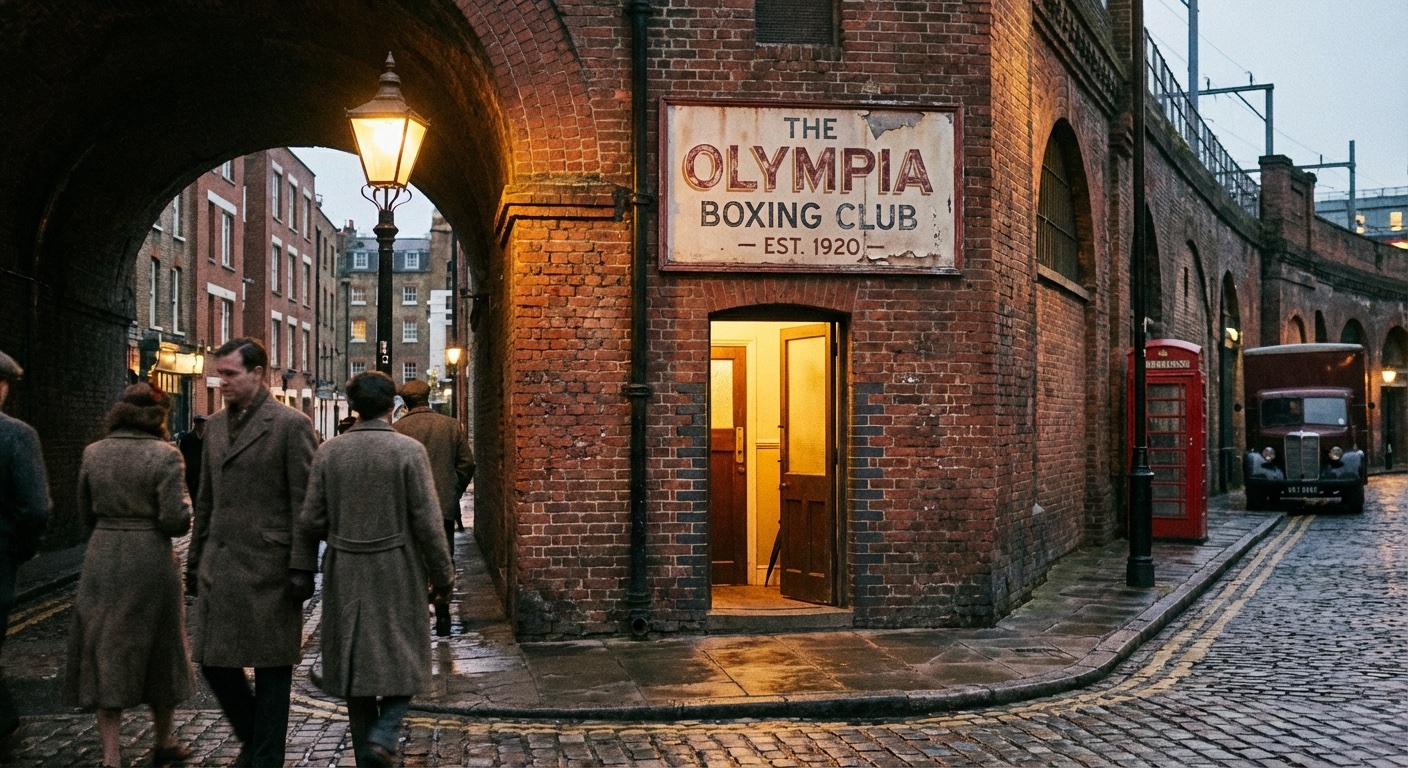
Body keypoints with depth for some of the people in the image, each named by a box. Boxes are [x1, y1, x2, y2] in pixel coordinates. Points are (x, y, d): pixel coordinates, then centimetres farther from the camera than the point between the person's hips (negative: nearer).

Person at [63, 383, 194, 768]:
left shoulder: (94, 453, 2)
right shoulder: (164, 455, -11)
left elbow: (86, 515, 10)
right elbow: (176, 520, -15)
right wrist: (184, 502, 6)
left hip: (102, 561, 3)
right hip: (151, 560, -3)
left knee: (106, 656, 9)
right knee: (157, 651, 14)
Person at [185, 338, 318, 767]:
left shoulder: (291, 425, -8)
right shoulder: (215, 426, 13)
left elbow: (303, 504, -9)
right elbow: (206, 502, 18)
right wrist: (195, 563, 16)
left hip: (267, 567, -6)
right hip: (219, 566, 6)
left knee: (271, 668, 4)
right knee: (214, 660, 9)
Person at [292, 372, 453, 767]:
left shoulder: (328, 452, 0)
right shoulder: (410, 451, -9)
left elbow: (311, 519, 0)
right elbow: (426, 522, -10)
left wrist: (301, 570, 9)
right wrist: (442, 574, -1)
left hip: (345, 576, 3)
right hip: (397, 574, -3)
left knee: (356, 664, 12)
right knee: (402, 661, 10)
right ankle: (383, 736, -11)